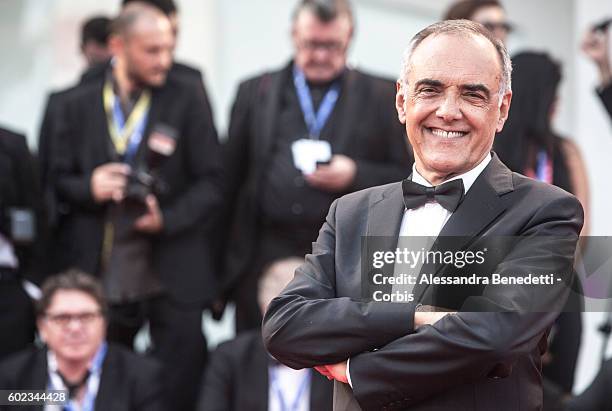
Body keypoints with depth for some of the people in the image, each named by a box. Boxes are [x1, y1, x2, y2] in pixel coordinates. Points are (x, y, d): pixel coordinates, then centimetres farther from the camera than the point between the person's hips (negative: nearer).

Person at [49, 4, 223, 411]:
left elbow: (212, 181, -2)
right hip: (101, 276, 2)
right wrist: (88, 187, -11)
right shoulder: (81, 105, 7)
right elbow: (61, 178, 10)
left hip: (172, 277, -2)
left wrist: (169, 219, -16)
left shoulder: (186, 99, 0)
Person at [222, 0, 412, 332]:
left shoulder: (382, 98, 5)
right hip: (263, 262, 2)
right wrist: (220, 264, 8)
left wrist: (356, 176, -13)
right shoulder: (255, 93, 10)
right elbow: (229, 177, 11)